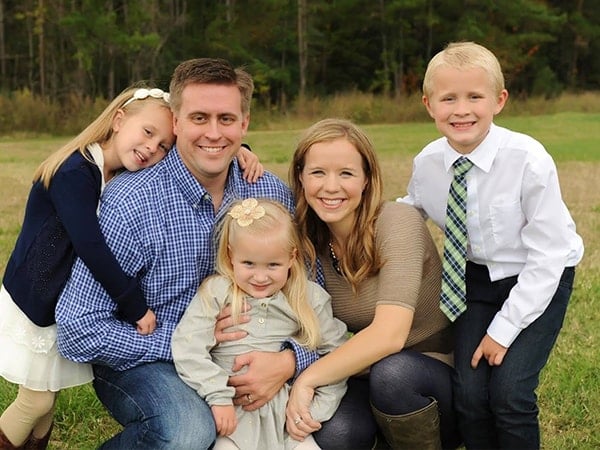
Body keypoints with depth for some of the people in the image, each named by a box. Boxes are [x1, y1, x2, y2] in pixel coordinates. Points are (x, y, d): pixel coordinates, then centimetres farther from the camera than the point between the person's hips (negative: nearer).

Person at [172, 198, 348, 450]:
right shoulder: (216, 293, -5)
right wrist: (219, 396, -16)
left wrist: (318, 409, -2)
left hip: (288, 408, 2)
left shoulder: (309, 298, 1)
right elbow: (188, 348, -12)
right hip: (233, 411, -2)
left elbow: (334, 352, 4)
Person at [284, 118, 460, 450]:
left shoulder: (397, 222, -19)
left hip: (440, 376, -3)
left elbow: (389, 335, -29)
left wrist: (308, 379, -30)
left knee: (391, 372, -36)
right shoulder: (309, 240, -4)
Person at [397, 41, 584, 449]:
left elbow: (547, 256, -19)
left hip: (541, 280, -3)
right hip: (478, 277, 4)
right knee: (469, 393, -10)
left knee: (510, 392, -17)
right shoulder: (426, 163, -11)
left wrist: (504, 327, -19)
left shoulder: (528, 160, -24)